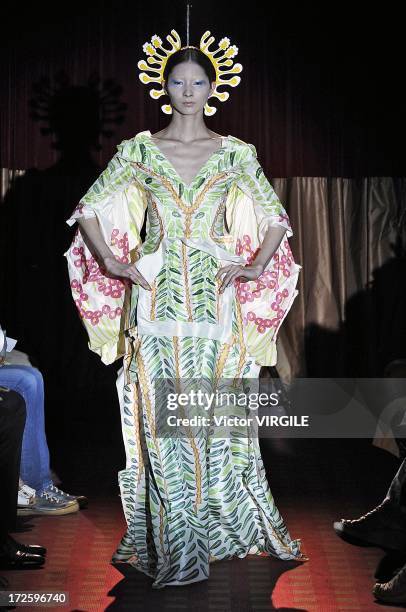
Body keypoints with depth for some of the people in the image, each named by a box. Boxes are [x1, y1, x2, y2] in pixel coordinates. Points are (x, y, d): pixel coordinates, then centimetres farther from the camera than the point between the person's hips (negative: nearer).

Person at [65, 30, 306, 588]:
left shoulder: (236, 154, 6)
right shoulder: (140, 150, 5)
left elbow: (277, 219, 13)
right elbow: (88, 210, 8)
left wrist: (255, 268, 1)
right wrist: (111, 261, -2)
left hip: (216, 300, 1)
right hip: (157, 301, 0)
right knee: (162, 421, 0)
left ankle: (230, 526, 23)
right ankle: (175, 549, 10)